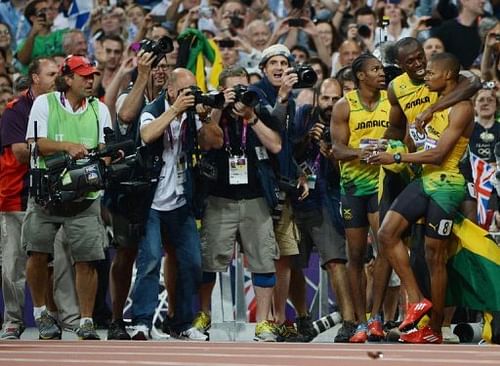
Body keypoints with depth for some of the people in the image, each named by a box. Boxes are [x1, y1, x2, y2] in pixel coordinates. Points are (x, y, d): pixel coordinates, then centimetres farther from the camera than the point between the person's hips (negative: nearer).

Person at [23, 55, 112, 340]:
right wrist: (67, 146, -22)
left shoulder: (99, 110, 10)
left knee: (87, 260, -5)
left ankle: (86, 321, 4)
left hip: (85, 196, 1)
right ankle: (41, 312, 17)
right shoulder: (44, 103, 2)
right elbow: (36, 143, -8)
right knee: (38, 254, -4)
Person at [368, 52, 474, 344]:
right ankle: (417, 301, 0)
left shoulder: (462, 108, -14)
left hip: (446, 185, -9)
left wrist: (395, 158, -16)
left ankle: (435, 331, 3)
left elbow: (438, 154, -20)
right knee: (387, 233, -4)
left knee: (435, 255, -4)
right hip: (425, 180, 9)